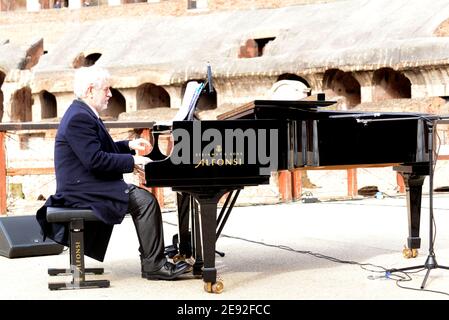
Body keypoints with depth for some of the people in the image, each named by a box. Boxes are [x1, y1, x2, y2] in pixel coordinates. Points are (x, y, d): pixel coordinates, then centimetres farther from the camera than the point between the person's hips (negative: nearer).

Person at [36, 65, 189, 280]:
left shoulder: (82, 113, 16)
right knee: (146, 202, -18)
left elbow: (98, 149, 26)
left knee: (144, 197, 10)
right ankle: (153, 265, -14)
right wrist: (132, 160, -19)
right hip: (84, 189, -11)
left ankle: (150, 259, 7)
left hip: (88, 185, 11)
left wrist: (128, 145, 13)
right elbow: (94, 160, -25)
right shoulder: (80, 118, -18)